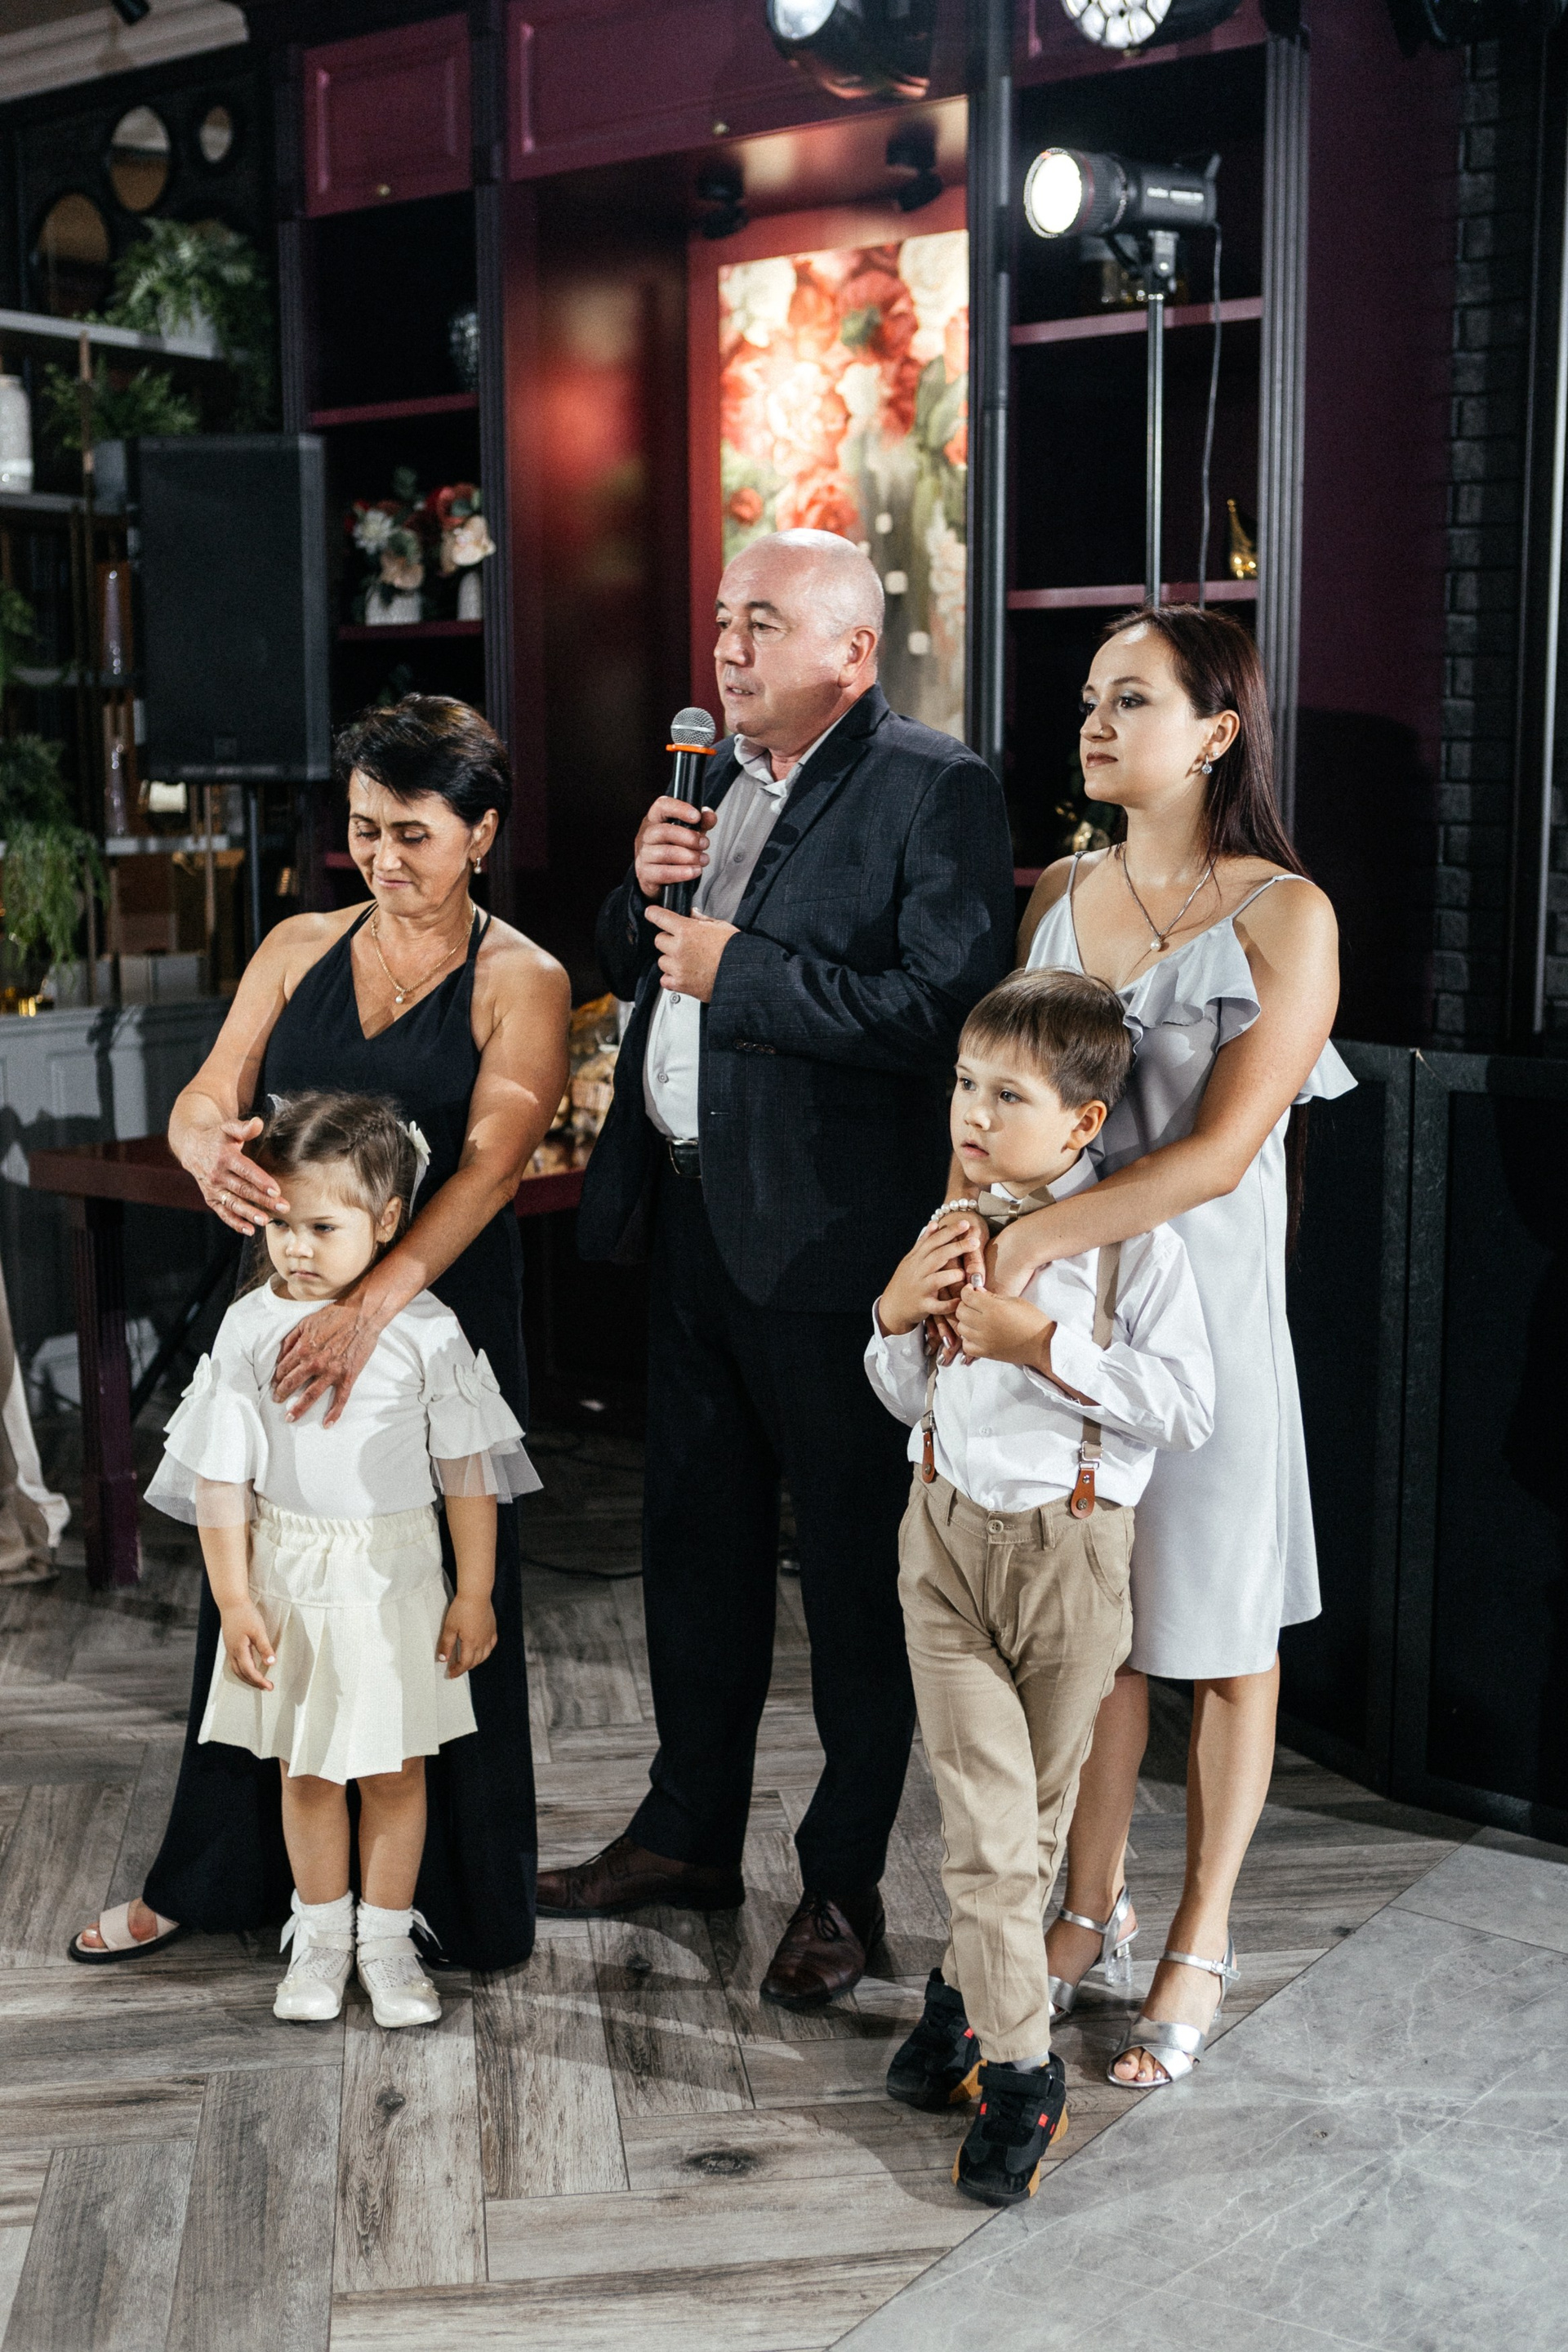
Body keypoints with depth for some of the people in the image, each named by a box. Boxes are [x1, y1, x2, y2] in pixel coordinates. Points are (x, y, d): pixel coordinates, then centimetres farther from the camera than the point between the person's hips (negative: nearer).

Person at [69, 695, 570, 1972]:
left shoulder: (521, 982, -6)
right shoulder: (298, 949, 7)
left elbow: (490, 1160, -19)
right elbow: (203, 1101, 2)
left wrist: (372, 1304, -34)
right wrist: (212, 1153, -25)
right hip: (291, 1298, 4)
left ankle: (458, 1897, 24)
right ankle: (213, 1878, 29)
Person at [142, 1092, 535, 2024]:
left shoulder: (425, 1329, -10)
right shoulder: (250, 1327, -7)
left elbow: (467, 1471, -4)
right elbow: (222, 1478, -3)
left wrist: (475, 1595, -3)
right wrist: (235, 1604, -5)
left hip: (393, 1581, -1)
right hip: (287, 1582, 1)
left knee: (395, 1768, 9)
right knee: (304, 1770, 13)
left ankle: (387, 1941, 26)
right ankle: (322, 1936, 31)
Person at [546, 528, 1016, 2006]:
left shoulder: (935, 790, -11)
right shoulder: (713, 773, 14)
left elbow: (944, 1008, -23)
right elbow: (630, 971, 20)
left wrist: (737, 969, -19)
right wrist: (644, 891, -1)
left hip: (831, 1235, -8)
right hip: (689, 1217, 8)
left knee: (857, 1565, 5)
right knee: (695, 1536, 18)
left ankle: (845, 1883, 20)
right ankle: (690, 1832, 35)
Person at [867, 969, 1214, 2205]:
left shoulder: (1135, 1242, -9)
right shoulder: (953, 1228, 5)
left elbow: (1187, 1408, -16)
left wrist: (1047, 1345, -21)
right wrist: (897, 1315, -4)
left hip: (1071, 1553, -2)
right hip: (948, 1541, 3)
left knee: (1038, 1813, 14)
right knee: (984, 1818, -2)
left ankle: (968, 1988, 35)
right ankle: (1017, 2067, 7)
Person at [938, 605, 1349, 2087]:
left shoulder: (1285, 917, -9)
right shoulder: (1060, 895, 8)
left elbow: (1218, 1153, -19)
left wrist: (1033, 1240, -27)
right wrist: (981, 1247, -4)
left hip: (1203, 1302, -4)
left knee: (1217, 1632, 7)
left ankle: (1199, 1946, 21)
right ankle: (1091, 1910, 27)